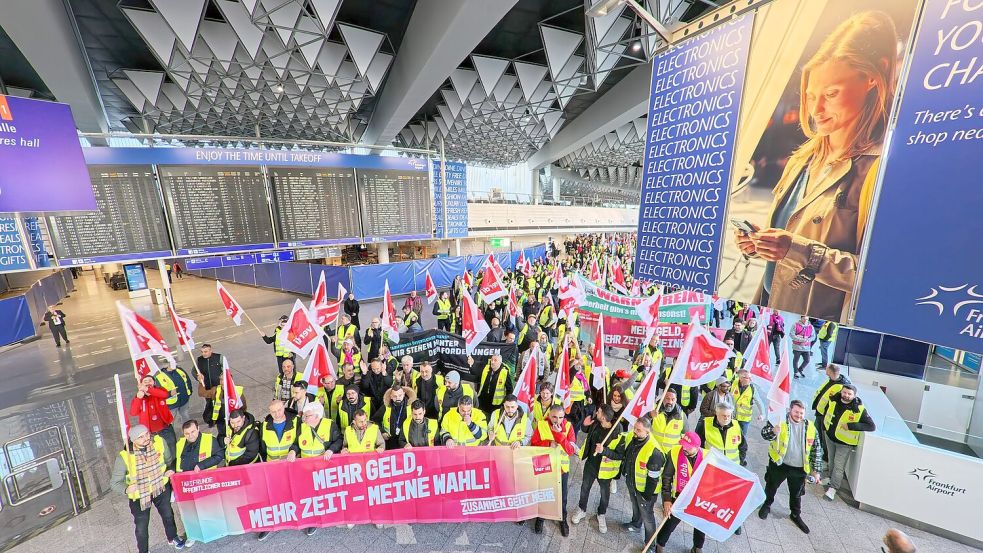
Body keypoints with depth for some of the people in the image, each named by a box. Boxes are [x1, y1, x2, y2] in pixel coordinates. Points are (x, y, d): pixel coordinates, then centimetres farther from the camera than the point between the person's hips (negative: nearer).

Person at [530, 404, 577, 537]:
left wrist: (560, 435, -30)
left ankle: (563, 519, 45)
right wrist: (548, 444, -26)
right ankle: (540, 518, 44)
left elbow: (572, 450, -18)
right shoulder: (540, 425, -16)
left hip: (562, 467, 0)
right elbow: (533, 446, -12)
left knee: (562, 496, 18)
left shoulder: (568, 426, -14)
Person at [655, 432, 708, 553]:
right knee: (670, 523, 14)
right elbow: (666, 477, -14)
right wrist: (666, 499, -15)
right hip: (679, 497, -1)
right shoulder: (674, 453, -23)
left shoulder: (707, 456, -21)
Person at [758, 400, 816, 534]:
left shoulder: (810, 427, -6)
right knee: (771, 487, 17)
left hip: (799, 468, 2)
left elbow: (815, 450, 4)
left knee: (796, 494, 20)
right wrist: (774, 432, -45)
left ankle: (796, 515, 43)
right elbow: (764, 433, -23)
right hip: (779, 464, -2)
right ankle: (767, 505, 41)